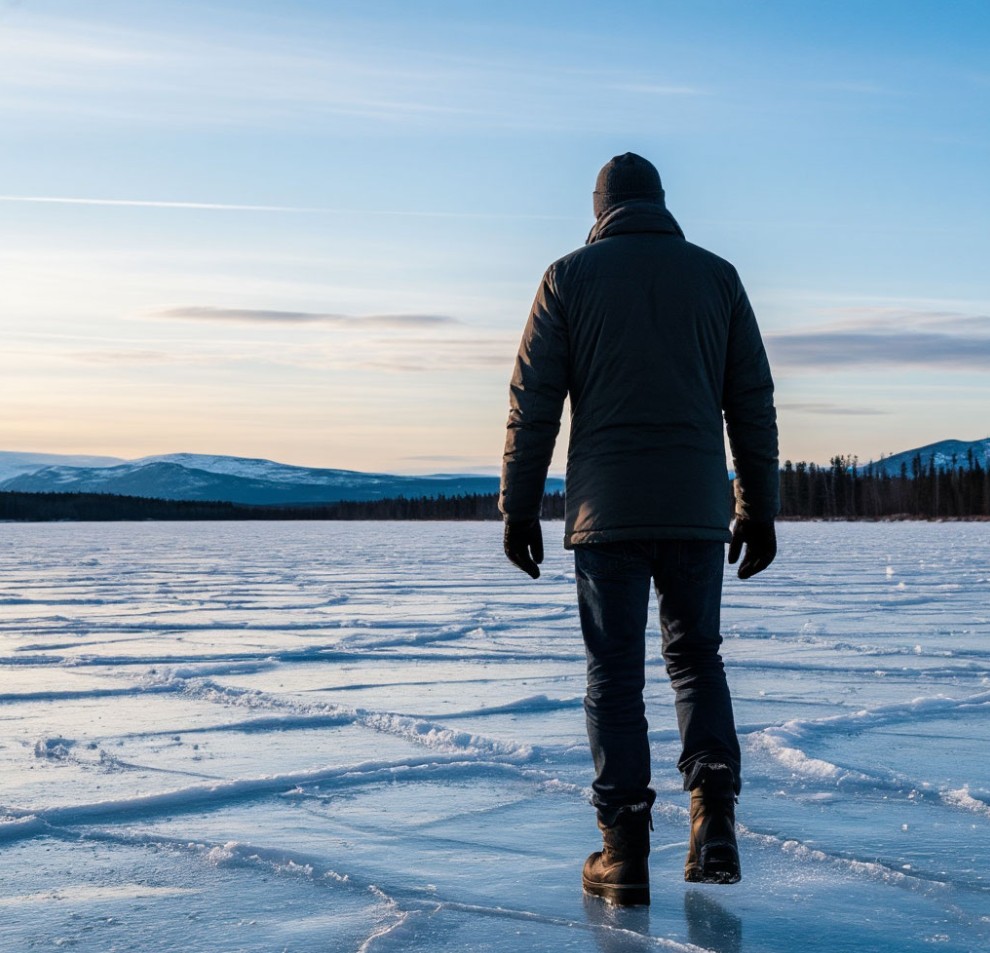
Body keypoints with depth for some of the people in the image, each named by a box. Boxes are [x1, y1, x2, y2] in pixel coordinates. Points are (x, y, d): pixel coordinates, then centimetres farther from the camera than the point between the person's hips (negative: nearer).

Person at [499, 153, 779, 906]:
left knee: (615, 675, 5)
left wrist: (519, 509, 3)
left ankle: (626, 854, 5)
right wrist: (759, 508, 13)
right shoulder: (716, 275, 9)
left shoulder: (570, 276, 3)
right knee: (696, 657, 16)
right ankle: (714, 820, 0)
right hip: (698, 510, 2)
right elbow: (753, 402, 8)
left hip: (606, 511, -2)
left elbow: (533, 402, -2)